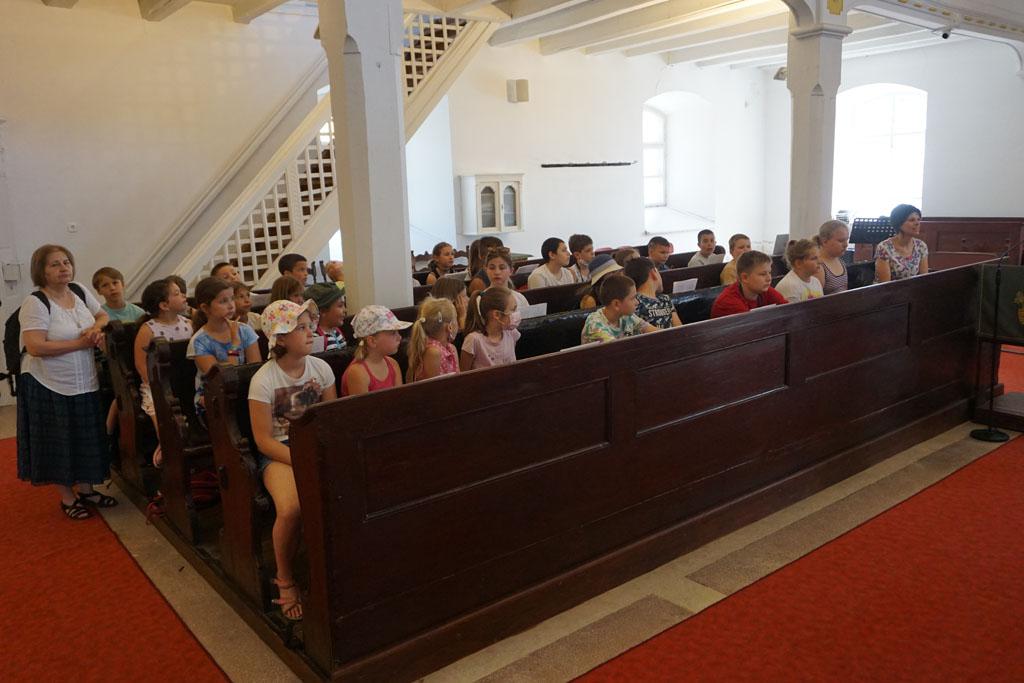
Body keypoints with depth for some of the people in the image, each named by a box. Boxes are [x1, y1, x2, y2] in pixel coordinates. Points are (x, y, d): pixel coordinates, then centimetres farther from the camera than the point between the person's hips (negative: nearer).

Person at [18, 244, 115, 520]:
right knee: (59, 444, 7)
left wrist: (97, 327, -6)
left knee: (86, 440, 14)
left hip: (84, 383, 6)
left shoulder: (79, 291, 2)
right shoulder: (35, 303, -16)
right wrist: (80, 343, -21)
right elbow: (35, 347, -24)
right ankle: (67, 497, 21)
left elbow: (103, 315, 17)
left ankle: (86, 489, 30)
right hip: (49, 386, -6)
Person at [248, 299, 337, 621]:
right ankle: (285, 580, -4)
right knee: (291, 509, -34)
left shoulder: (321, 368, 3)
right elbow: (264, 440, -10)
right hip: (279, 453, -4)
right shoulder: (263, 380, -9)